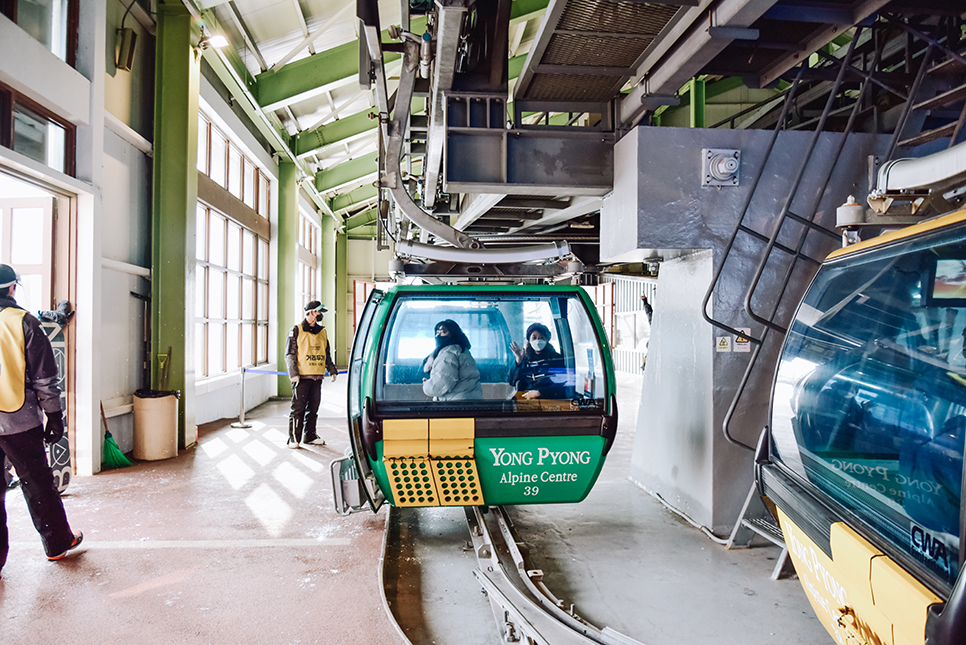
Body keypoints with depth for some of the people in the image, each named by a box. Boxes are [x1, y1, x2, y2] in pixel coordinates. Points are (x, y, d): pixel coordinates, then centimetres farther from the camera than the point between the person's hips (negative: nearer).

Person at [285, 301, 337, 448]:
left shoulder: (322, 332, 15)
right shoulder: (297, 330, -2)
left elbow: (327, 354, 23)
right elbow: (290, 354, -5)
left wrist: (332, 370, 16)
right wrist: (293, 373, -14)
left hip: (317, 377, 5)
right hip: (302, 376, -5)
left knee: (313, 408, 11)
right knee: (298, 408, -3)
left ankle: (310, 435, 21)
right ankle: (294, 438, 4)